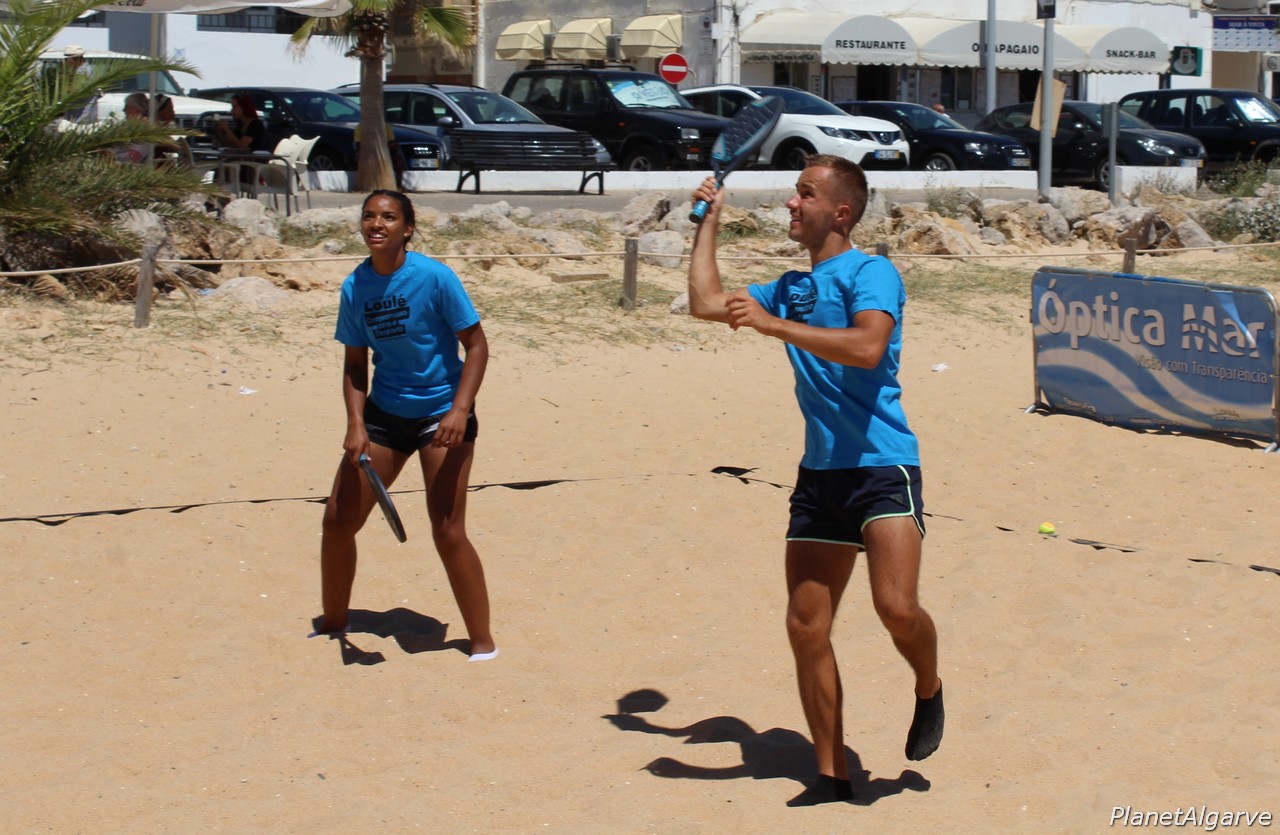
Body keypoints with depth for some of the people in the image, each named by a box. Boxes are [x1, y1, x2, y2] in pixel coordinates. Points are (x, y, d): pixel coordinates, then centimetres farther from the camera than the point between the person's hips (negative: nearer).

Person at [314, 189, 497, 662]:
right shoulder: (355, 288, -2)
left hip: (441, 413, -5)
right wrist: (356, 424, -8)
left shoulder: (434, 277, -16)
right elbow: (355, 364, 7)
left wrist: (460, 410, -23)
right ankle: (333, 624, 27)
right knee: (337, 520, 5)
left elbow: (476, 344, -12)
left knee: (447, 531, -11)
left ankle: (483, 643, 4)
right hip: (385, 411, 5)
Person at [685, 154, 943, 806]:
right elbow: (706, 303, 21)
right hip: (819, 474, 7)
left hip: (881, 466, -7)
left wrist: (773, 324, -22)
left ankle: (928, 691, 12)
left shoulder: (871, 273, -6)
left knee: (896, 608, -22)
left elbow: (866, 347, -23)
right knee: (805, 627, 3)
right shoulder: (791, 288, 17)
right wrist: (709, 219, 25)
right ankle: (831, 776, 14)